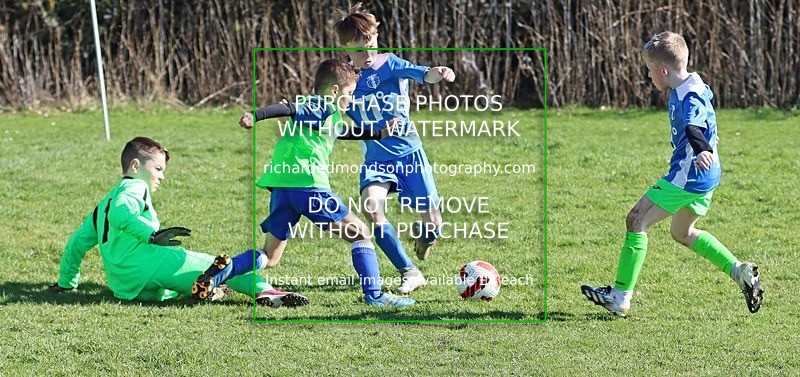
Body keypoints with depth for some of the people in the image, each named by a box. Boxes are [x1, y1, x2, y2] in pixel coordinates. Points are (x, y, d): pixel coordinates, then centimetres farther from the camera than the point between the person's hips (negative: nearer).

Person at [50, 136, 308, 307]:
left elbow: (77, 242, 35)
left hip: (124, 285, 9)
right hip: (145, 262, -9)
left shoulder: (103, 205, 34)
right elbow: (120, 214, -18)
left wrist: (66, 281, 43)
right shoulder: (135, 187, 6)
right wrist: (151, 235, -23)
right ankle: (264, 292, -31)